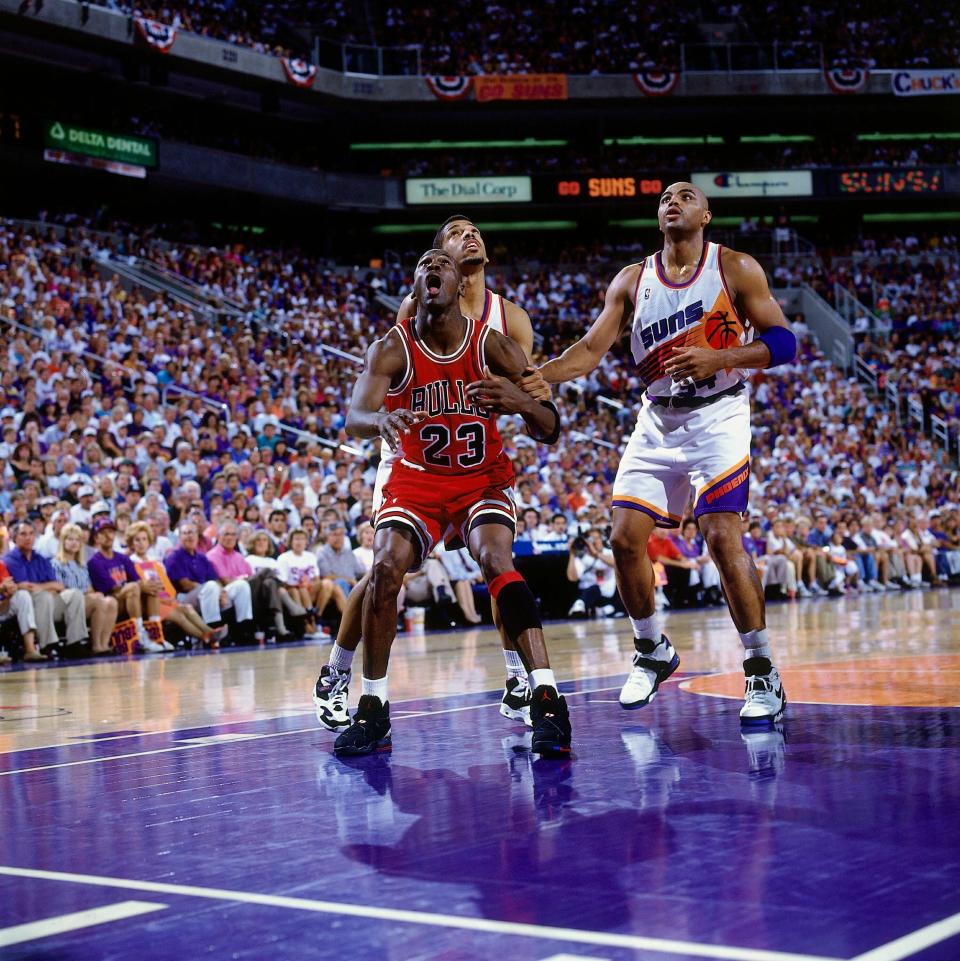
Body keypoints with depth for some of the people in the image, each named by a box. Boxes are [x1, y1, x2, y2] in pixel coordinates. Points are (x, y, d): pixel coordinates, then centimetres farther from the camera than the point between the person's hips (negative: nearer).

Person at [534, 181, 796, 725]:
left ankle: (764, 677, -9)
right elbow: (590, 351, 3)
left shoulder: (735, 269, -3)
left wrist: (720, 358, -22)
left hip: (717, 416, -4)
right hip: (656, 423, 5)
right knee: (626, 538, -4)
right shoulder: (632, 281, 8)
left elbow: (783, 343, -6)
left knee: (723, 537, -19)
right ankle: (653, 653, 19)